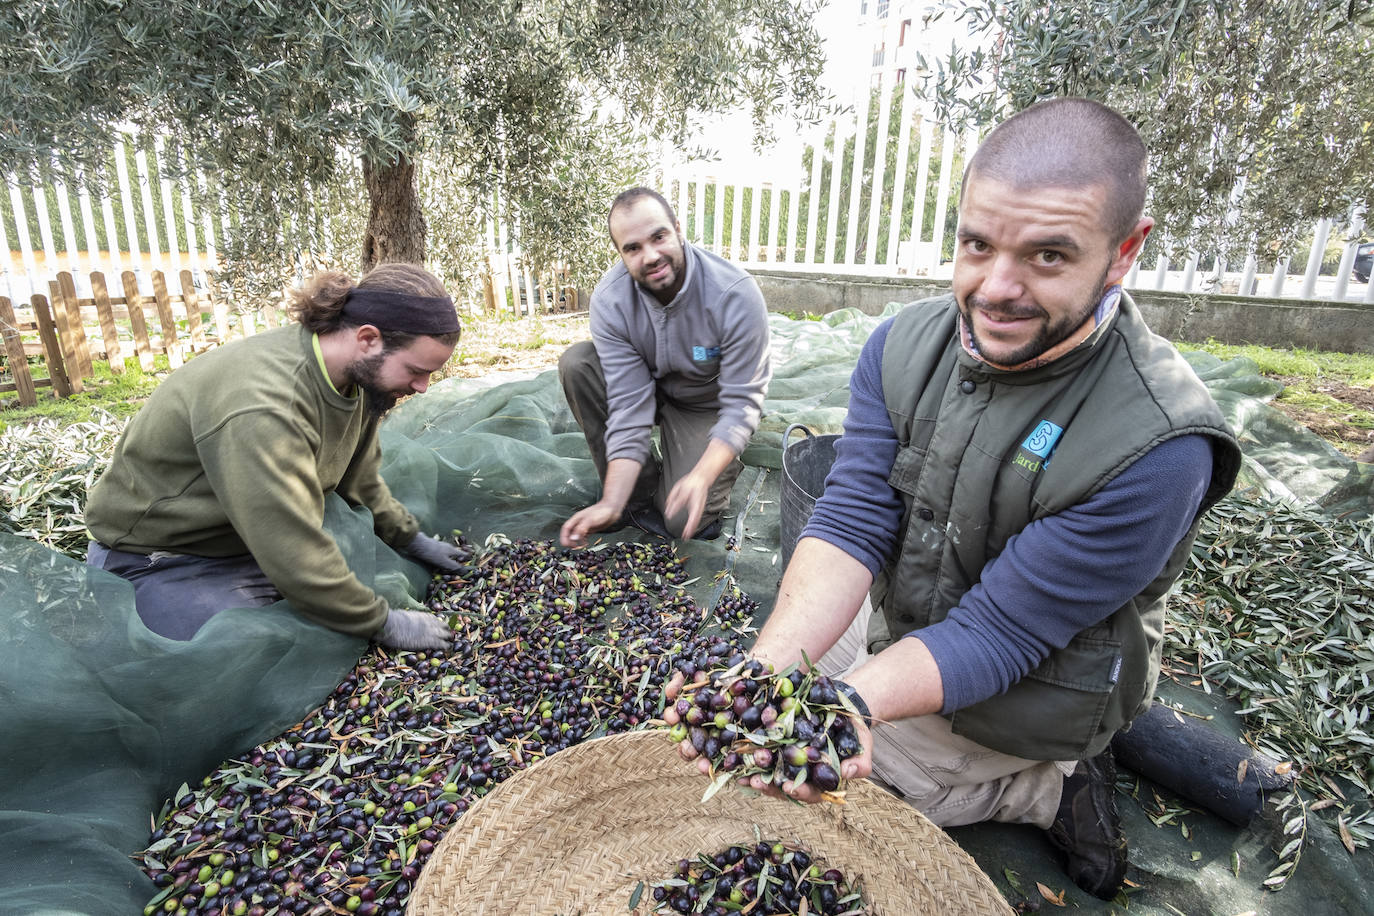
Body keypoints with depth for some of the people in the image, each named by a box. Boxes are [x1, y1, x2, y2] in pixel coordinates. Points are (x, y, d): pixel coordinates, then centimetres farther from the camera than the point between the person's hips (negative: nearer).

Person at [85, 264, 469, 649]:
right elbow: (295, 557, -34)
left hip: (263, 532, 8)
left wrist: (411, 539, 11)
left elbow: (359, 478, 8)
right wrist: (382, 623, -24)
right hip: (160, 559, -7)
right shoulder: (261, 407, -37)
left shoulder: (357, 373, -10)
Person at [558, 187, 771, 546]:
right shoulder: (610, 300, -23)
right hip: (649, 384, 4)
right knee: (576, 362, -24)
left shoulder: (736, 295, -30)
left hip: (706, 404, -3)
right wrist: (612, 504, -34)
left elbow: (742, 405, -27)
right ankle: (640, 493, -11)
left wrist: (702, 476, -44)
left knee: (683, 520, -21)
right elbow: (629, 405, -25)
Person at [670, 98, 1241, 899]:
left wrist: (851, 699, -46)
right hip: (900, 627, 6)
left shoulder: (1159, 445, -34)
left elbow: (995, 634, -29)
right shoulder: (905, 345, -17)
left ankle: (1057, 787, 18)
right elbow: (852, 523, -22)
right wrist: (769, 668, -38)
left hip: (1016, 701, -5)